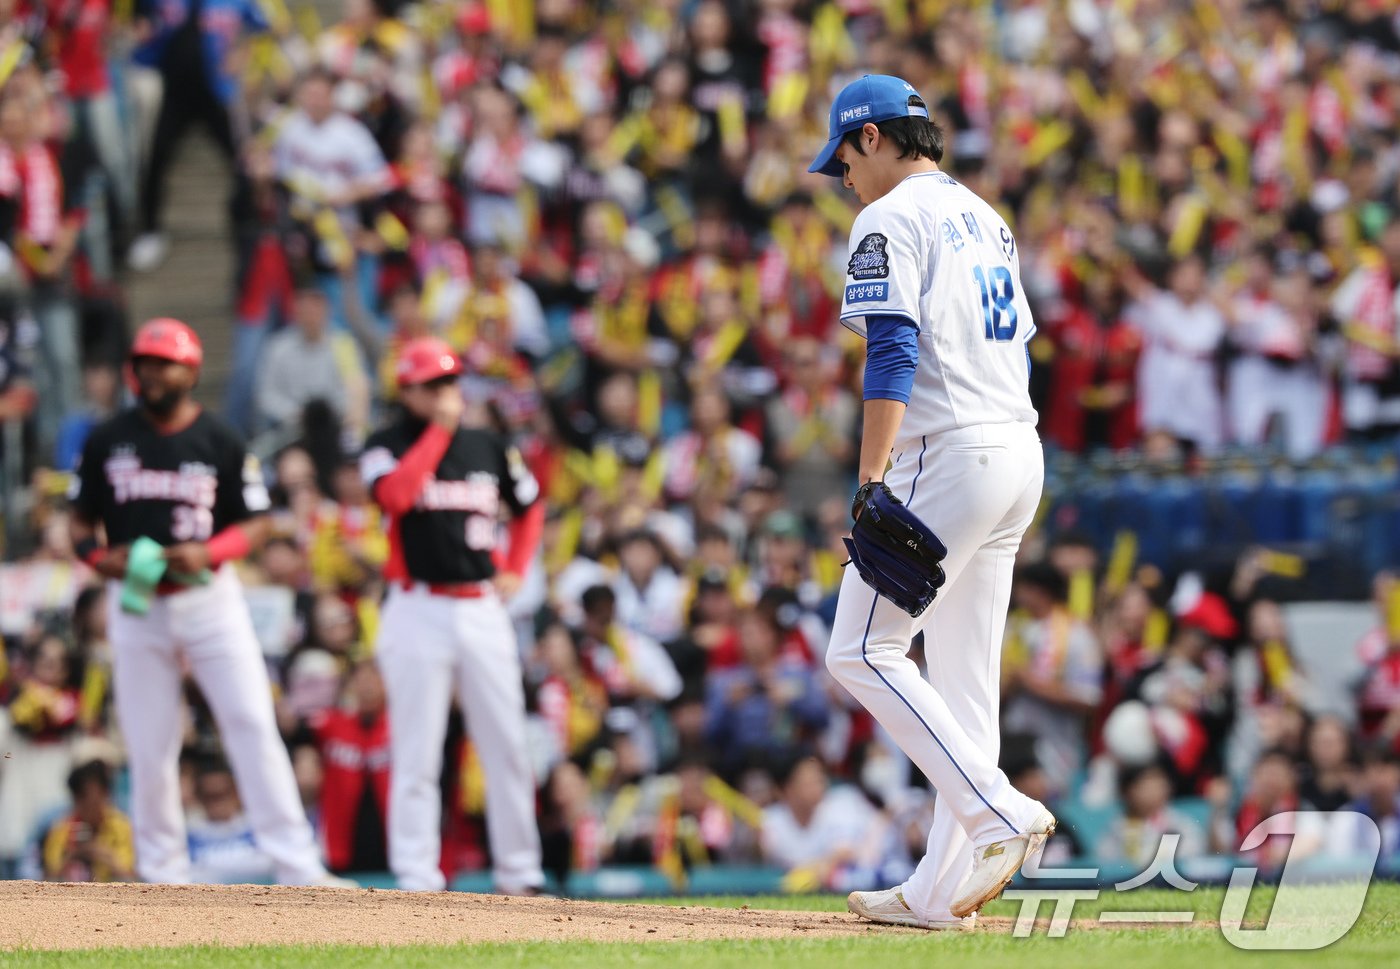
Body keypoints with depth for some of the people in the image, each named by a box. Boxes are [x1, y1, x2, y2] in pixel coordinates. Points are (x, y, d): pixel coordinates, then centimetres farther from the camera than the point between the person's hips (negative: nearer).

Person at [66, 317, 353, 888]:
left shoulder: (219, 442, 1)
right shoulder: (107, 442, 6)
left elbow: (256, 523, 3)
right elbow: (81, 520, 12)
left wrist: (208, 553, -15)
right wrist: (97, 556, -11)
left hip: (209, 598, -1)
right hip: (136, 605, 1)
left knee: (254, 726, -8)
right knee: (148, 743, 3)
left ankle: (297, 867, -10)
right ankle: (162, 874, 14)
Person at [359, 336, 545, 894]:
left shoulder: (488, 449, 12)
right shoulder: (387, 447, 0)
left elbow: (530, 508, 25)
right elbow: (395, 494, -21)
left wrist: (515, 570, 11)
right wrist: (437, 431, -14)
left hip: (483, 611, 4)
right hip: (418, 612, -4)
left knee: (506, 745, 4)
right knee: (416, 753, -4)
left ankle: (519, 873, 12)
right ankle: (417, 878, -2)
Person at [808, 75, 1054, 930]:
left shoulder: (892, 220, -7)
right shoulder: (986, 219, 21)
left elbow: (894, 353, -18)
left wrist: (871, 481, -21)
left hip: (948, 458, -9)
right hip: (1021, 455, 9)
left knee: (864, 650, -6)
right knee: (964, 675, 9)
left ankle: (1001, 815, -17)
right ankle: (942, 891, 8)